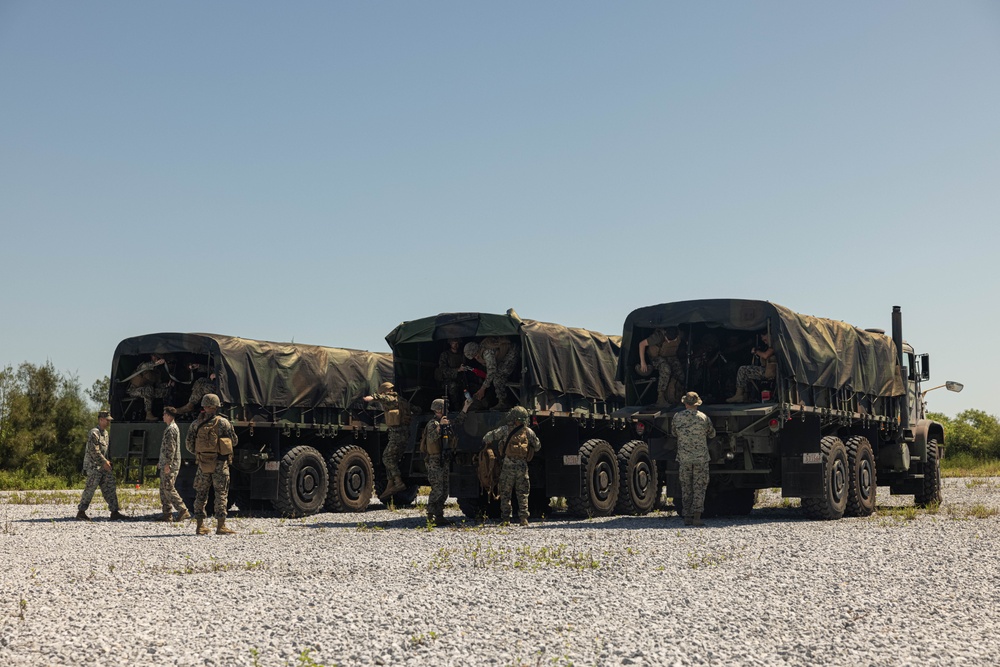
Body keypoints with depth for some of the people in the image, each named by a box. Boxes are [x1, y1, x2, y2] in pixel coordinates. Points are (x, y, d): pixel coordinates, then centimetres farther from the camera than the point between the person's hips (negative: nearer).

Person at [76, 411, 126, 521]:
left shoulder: (105, 433, 15)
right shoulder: (94, 433, -13)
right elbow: (94, 451, -19)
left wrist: (106, 461, 12)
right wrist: (104, 462, -15)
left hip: (103, 467, 9)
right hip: (93, 466, -9)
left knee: (110, 488, 2)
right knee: (90, 489, -4)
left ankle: (114, 513, 2)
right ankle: (81, 512, 7)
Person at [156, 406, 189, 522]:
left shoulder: (171, 429, -14)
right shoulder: (169, 428, 19)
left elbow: (171, 448, -20)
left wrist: (167, 464, -23)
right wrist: (161, 462, 27)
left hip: (170, 465, -10)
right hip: (166, 465, 10)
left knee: (169, 488, -10)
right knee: (164, 489, 11)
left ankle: (183, 510, -11)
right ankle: (166, 513, 13)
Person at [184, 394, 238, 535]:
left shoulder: (196, 424, 3)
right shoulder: (223, 422, -6)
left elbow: (188, 444, 5)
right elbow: (234, 441, 0)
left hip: (203, 463, 3)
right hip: (220, 463, -3)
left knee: (201, 493, 12)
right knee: (221, 493, 0)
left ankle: (200, 526, 14)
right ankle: (220, 526, -4)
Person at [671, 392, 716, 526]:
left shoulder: (677, 417, -1)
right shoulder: (703, 417, -4)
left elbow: (673, 433, 15)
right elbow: (712, 434, 10)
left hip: (683, 458, 1)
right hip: (701, 458, -1)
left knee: (686, 489, 10)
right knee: (699, 488, 1)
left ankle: (687, 517, 8)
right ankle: (696, 517, -9)